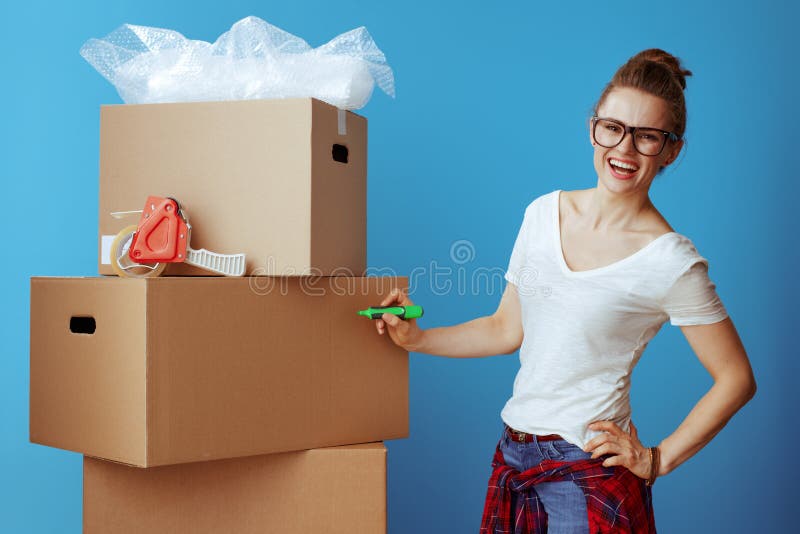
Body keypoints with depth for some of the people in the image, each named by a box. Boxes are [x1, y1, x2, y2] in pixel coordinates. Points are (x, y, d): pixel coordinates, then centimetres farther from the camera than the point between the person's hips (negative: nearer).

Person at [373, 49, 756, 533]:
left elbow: (737, 379, -7)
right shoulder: (544, 213, 3)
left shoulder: (671, 261, -13)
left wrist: (658, 460, -8)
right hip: (514, 455, 5)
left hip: (592, 471, -5)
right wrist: (416, 339, 6)